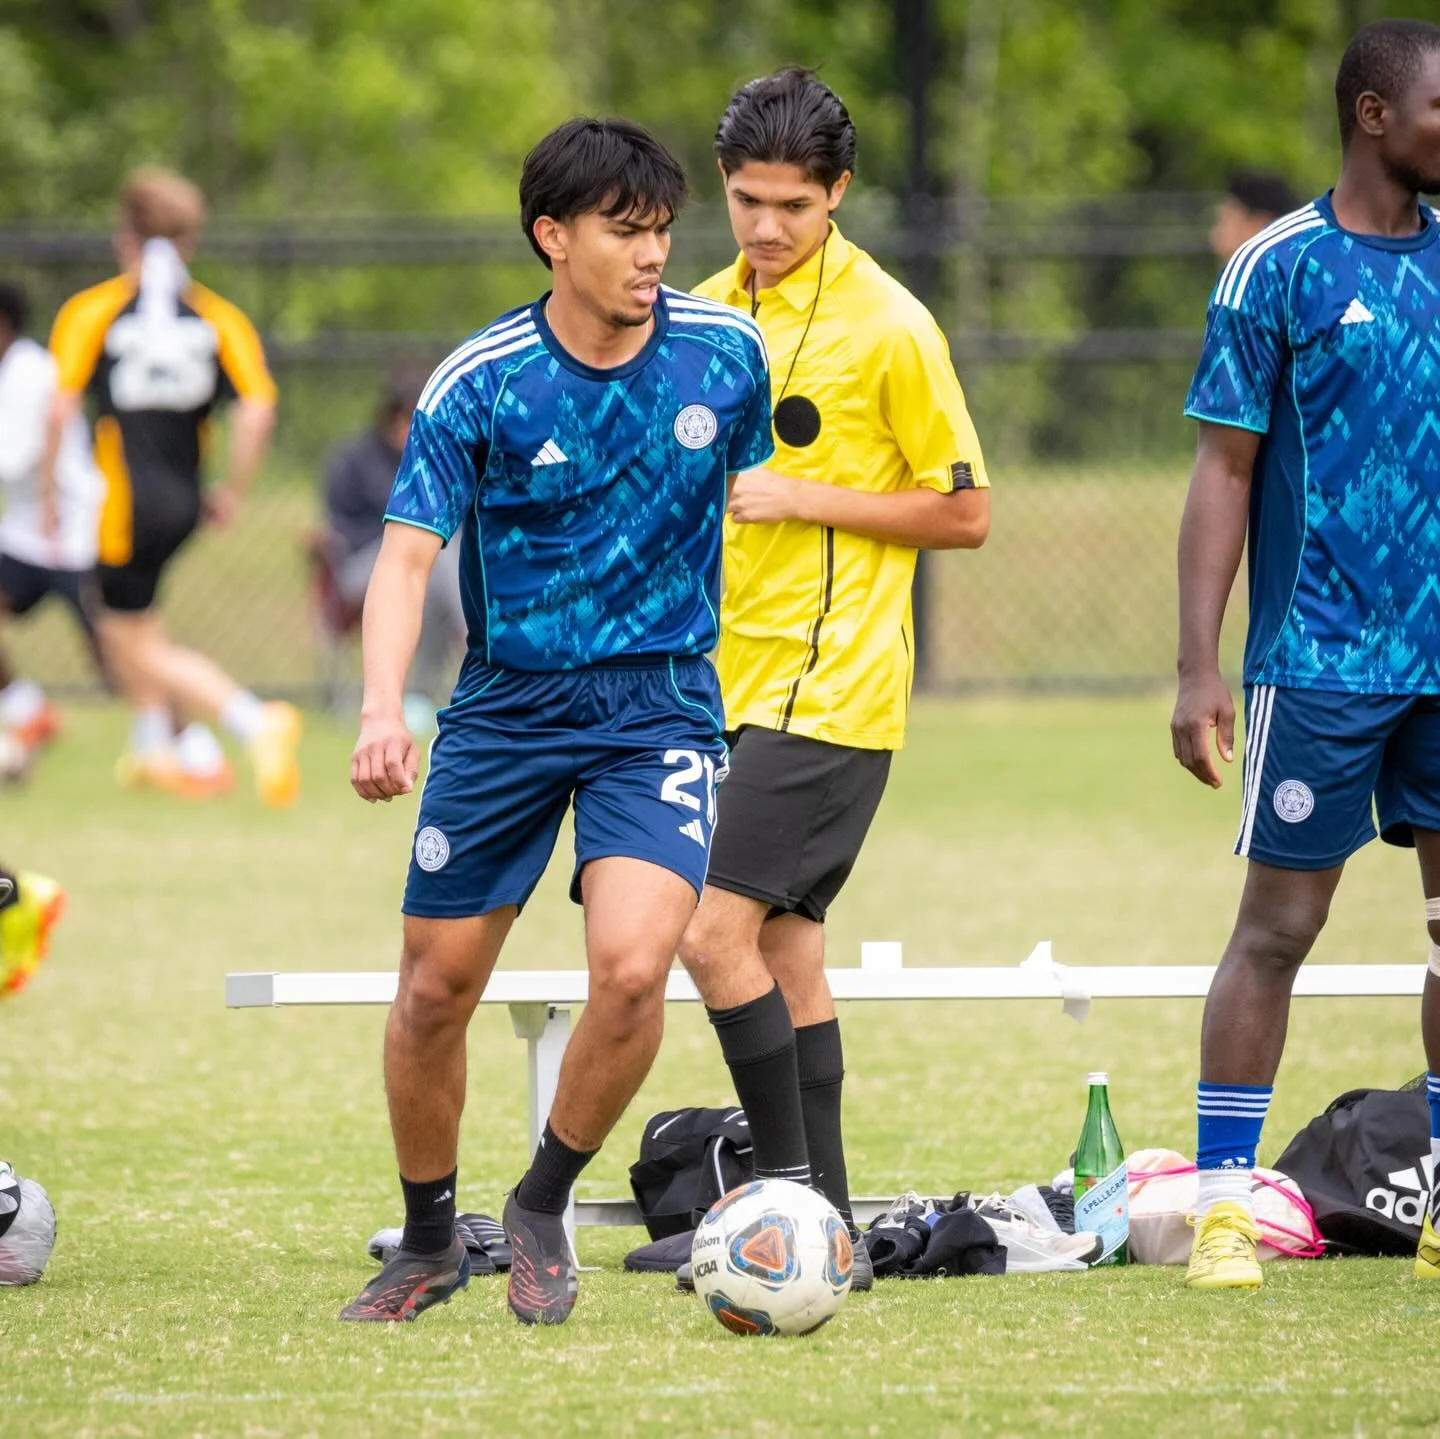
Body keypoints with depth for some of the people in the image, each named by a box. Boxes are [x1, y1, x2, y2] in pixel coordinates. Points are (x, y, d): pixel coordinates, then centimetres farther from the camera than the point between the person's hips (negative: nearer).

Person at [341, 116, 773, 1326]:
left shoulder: (726, 352, -4)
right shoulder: (476, 386, -11)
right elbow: (407, 554, -14)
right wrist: (382, 712, -30)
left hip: (661, 704, 0)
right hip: (506, 708, 0)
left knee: (632, 964, -22)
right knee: (435, 988, 5)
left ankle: (543, 1208, 3)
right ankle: (429, 1244, 29)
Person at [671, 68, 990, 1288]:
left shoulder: (888, 327, -10)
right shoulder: (710, 312, 11)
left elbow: (966, 513, -8)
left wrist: (804, 499, -15)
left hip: (830, 685, -7)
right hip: (739, 678, 7)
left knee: (720, 932, -16)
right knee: (787, 947, 9)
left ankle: (794, 1186, -7)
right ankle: (826, 1234, 13)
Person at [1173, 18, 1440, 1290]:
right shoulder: (1279, 269, -5)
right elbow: (1225, 471, -4)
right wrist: (1200, 667, -9)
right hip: (1323, 662, -5)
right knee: (1278, 929, -2)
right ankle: (1222, 1205, 4)